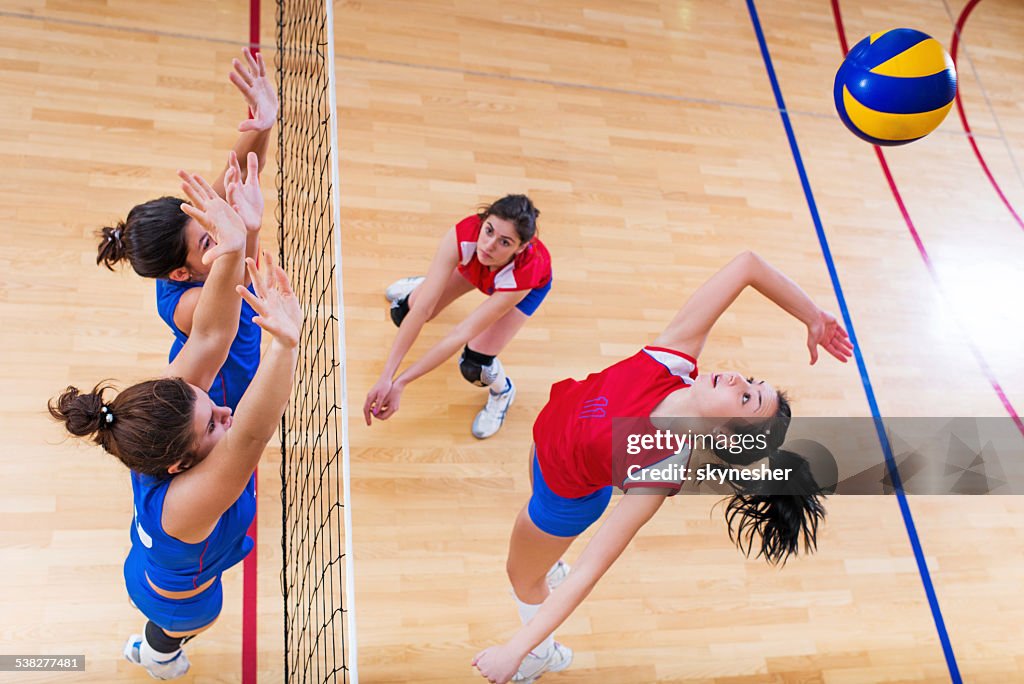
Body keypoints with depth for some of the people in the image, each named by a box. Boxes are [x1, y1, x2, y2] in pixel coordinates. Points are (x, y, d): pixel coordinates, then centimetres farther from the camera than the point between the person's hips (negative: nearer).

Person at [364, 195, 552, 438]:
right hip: (474, 266, 3)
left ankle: (502, 391, 20)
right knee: (403, 313, -2)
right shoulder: (464, 234, -43)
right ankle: (427, 284, 34)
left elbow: (462, 334, -43)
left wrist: (400, 382, -42)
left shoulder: (525, 272, -46)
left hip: (529, 285, -3)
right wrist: (386, 377, -47)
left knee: (473, 366, -17)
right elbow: (421, 310, -42)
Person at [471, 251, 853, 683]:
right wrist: (813, 317, -21)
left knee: (521, 575, 22)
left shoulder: (659, 474, -42)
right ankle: (543, 571, 71)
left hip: (564, 499, -5)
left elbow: (589, 570, -38)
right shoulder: (674, 359, -34)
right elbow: (746, 264, -34)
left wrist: (516, 649, -38)